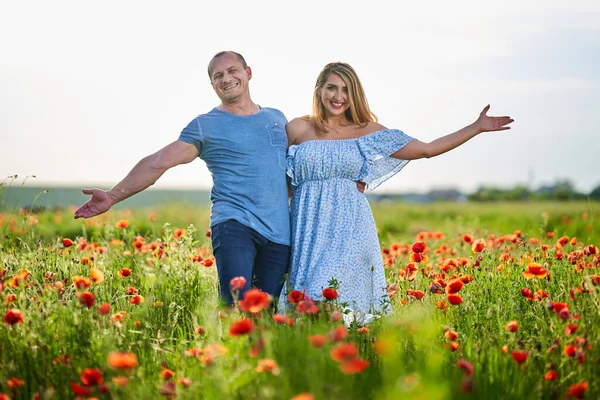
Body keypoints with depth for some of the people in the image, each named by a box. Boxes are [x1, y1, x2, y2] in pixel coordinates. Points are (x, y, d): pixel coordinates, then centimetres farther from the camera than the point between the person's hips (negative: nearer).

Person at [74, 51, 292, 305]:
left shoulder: (277, 118, 19)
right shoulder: (204, 126, 7)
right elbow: (157, 163, 2)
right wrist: (113, 196, -6)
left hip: (279, 233, 4)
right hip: (234, 225, -4)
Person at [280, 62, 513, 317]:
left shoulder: (367, 131, 10)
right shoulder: (298, 129, 8)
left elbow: (427, 149, 9)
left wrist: (476, 127, 8)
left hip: (351, 231, 0)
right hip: (309, 231, 0)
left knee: (347, 295, -13)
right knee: (311, 301, -6)